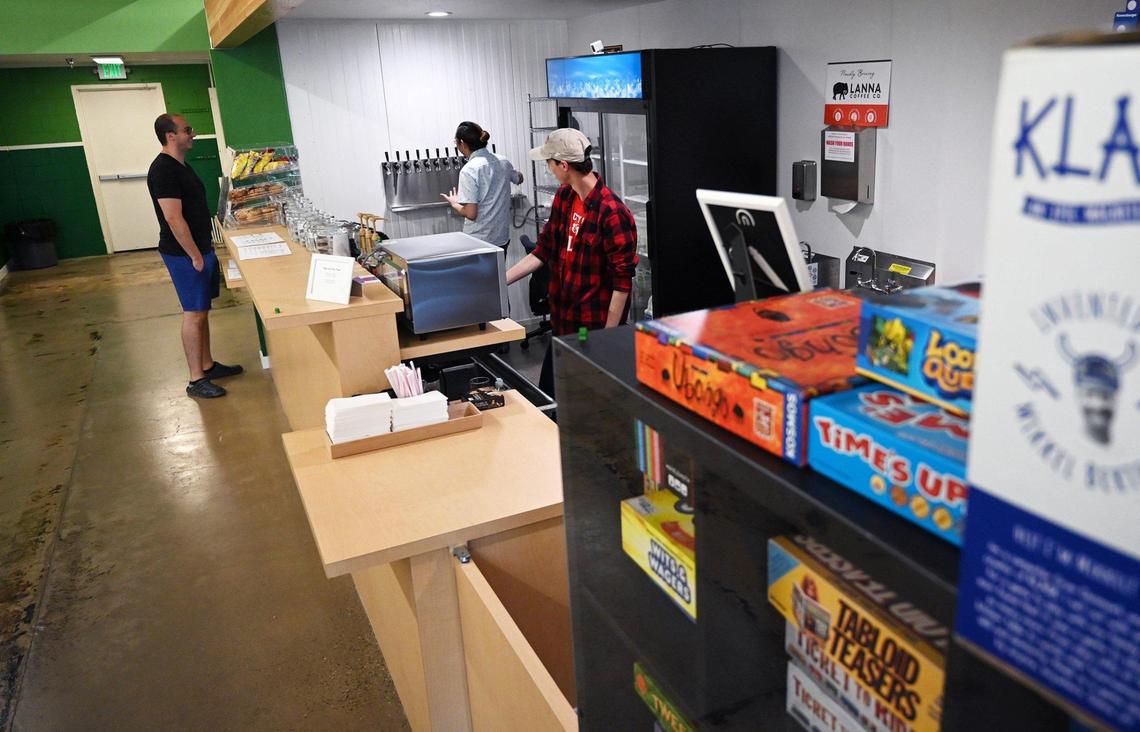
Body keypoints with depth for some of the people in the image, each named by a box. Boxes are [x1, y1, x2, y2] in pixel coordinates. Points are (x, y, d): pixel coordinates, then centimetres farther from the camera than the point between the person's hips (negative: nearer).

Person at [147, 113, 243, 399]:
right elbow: (173, 218, -23)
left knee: (202, 311, 16)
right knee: (194, 314, -4)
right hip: (185, 254, -9)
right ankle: (196, 380, 4)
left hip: (201, 248, 9)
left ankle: (208, 365, 27)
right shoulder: (163, 169, -19)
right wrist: (195, 256, -21)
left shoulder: (180, 166, 13)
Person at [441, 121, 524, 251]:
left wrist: (454, 203, 0)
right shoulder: (503, 162, 2)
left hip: (478, 240, -6)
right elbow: (519, 179, 24)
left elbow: (471, 213, -19)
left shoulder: (469, 170, -18)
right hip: (502, 237, 6)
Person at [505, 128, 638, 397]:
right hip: (563, 324, 7)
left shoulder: (611, 212, -21)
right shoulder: (564, 196, 3)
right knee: (547, 394, 16)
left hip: (595, 326, -7)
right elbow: (543, 251, 10)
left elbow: (622, 281, -18)